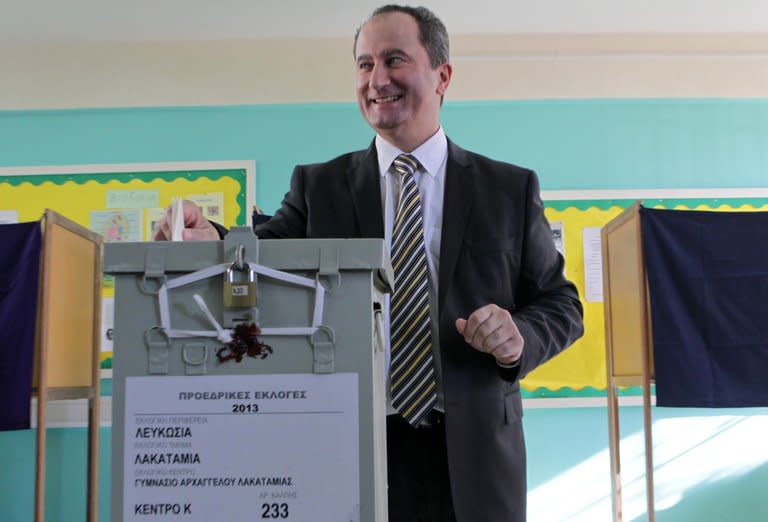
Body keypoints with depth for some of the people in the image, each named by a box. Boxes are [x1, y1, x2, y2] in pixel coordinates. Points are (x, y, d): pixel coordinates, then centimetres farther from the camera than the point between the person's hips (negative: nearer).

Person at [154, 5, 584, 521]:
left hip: (472, 457, 1)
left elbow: (561, 302, 6)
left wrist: (521, 336, -15)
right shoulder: (317, 186, 5)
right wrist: (210, 241, -30)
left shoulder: (510, 188, 4)